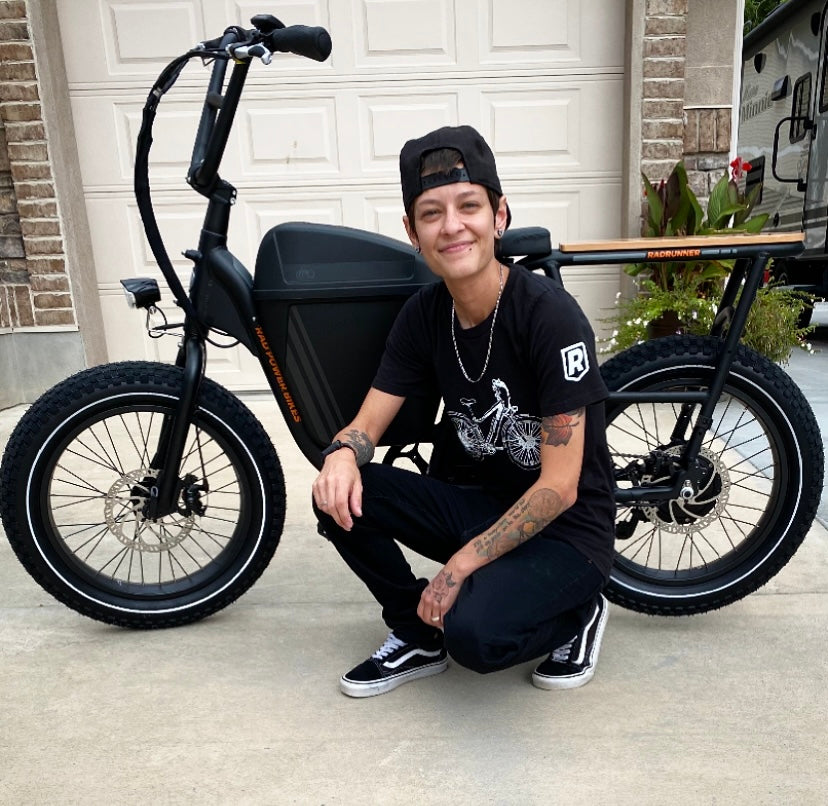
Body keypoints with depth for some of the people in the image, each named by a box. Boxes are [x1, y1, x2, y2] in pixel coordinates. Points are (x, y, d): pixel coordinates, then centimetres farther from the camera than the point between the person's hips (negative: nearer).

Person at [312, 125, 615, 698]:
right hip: (490, 506, 6)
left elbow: (559, 487, -22)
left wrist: (459, 566, -20)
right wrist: (342, 453, -26)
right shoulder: (424, 314, -4)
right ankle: (418, 638, 9)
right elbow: (367, 424, -1)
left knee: (474, 634, -31)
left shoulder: (551, 315, -23)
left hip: (569, 529, -5)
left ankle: (576, 613, 4)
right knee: (345, 496, -14)